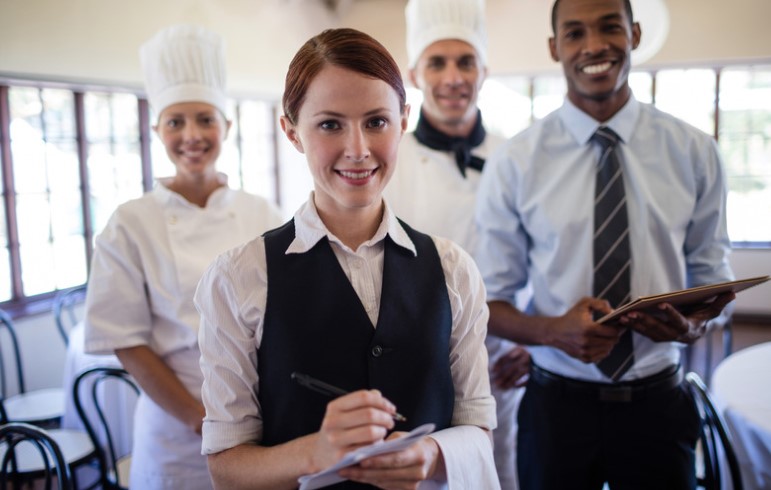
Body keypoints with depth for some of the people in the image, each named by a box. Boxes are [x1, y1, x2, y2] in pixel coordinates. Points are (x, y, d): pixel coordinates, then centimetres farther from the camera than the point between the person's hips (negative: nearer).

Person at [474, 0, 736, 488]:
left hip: (659, 400, 2)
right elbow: (491, 300, -3)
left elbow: (711, 278, 5)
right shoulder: (514, 163, -8)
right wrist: (552, 330, -23)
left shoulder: (695, 152, -2)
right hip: (557, 404, -1)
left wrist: (693, 326, -17)